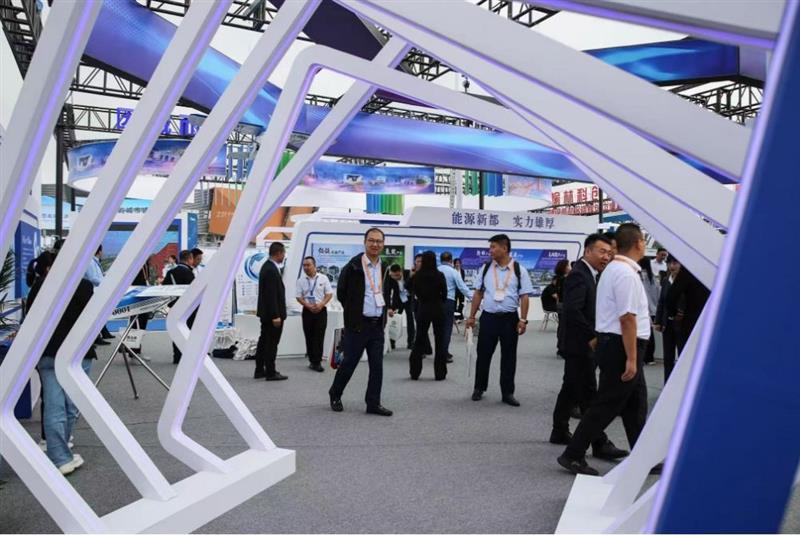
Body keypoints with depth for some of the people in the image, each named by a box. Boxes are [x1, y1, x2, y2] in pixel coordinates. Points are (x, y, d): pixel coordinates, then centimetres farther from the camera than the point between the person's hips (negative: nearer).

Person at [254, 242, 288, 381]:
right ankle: (271, 373, 6)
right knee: (272, 343, -2)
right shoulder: (271, 270, -21)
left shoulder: (267, 266, 11)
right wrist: (276, 316, -23)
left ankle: (259, 370, 23)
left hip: (266, 312, 10)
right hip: (273, 313, -10)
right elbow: (271, 295, -24)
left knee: (264, 341, 15)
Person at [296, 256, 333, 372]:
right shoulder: (301, 280, 2)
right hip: (307, 311, 1)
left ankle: (316, 362, 0)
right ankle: (312, 360, 14)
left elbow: (329, 294, 1)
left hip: (321, 310, -1)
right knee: (309, 337, 4)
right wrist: (309, 306, -13)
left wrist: (321, 304, -14)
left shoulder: (323, 278, 1)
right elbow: (299, 297, 1)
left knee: (319, 337, -4)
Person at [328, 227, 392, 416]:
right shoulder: (353, 266, -9)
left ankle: (373, 403, 14)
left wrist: (385, 309, 12)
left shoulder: (385, 267, 6)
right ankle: (335, 394, 26)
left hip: (378, 324, 5)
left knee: (377, 365, 5)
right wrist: (353, 312, 7)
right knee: (349, 362, 4)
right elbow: (341, 292, -1)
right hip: (358, 324, -5)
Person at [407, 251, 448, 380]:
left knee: (420, 340, 12)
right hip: (438, 309, -2)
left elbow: (416, 292, 4)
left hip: (423, 309, 2)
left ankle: (414, 372, 14)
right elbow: (444, 294, -4)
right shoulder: (440, 275, -11)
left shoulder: (417, 276, -6)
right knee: (440, 341, 7)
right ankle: (440, 373, 9)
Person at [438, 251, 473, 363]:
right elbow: (462, 287, -7)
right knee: (447, 328, 0)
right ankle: (444, 354, -1)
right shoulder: (453, 272, -4)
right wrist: (473, 298, -3)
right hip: (448, 301, -4)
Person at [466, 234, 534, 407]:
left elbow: (524, 296, -2)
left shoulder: (519, 270, -2)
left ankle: (507, 393, 18)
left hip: (510, 318, -1)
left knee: (508, 357, 7)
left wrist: (523, 320, -10)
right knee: (483, 354, 7)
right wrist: (472, 316, 8)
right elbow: (478, 293, 10)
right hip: (488, 317, 2)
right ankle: (479, 388, 24)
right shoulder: (486, 268, 4)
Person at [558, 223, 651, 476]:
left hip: (611, 343, 10)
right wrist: (631, 358, -22)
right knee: (606, 405, -2)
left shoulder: (613, 268, 15)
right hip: (622, 347, -10)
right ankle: (573, 455, 5)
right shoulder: (626, 273, -18)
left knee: (635, 406, 16)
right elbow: (627, 319, -23)